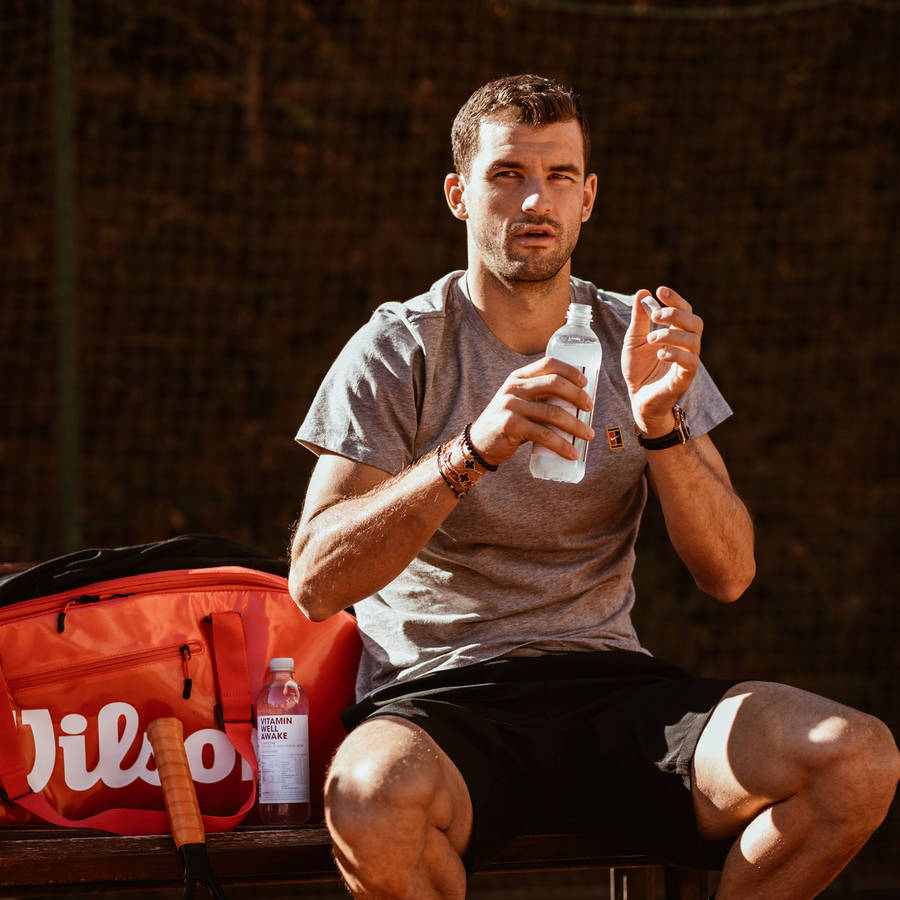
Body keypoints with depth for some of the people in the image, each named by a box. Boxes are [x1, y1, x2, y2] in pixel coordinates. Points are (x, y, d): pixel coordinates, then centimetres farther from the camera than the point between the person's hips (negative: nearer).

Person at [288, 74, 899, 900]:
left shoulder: (640, 344, 12)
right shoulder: (398, 352, 1)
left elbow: (728, 575, 3)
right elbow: (315, 584, -12)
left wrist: (659, 422, -14)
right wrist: (474, 449, -24)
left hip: (610, 683, 4)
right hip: (438, 696, -3)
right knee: (371, 799, -40)